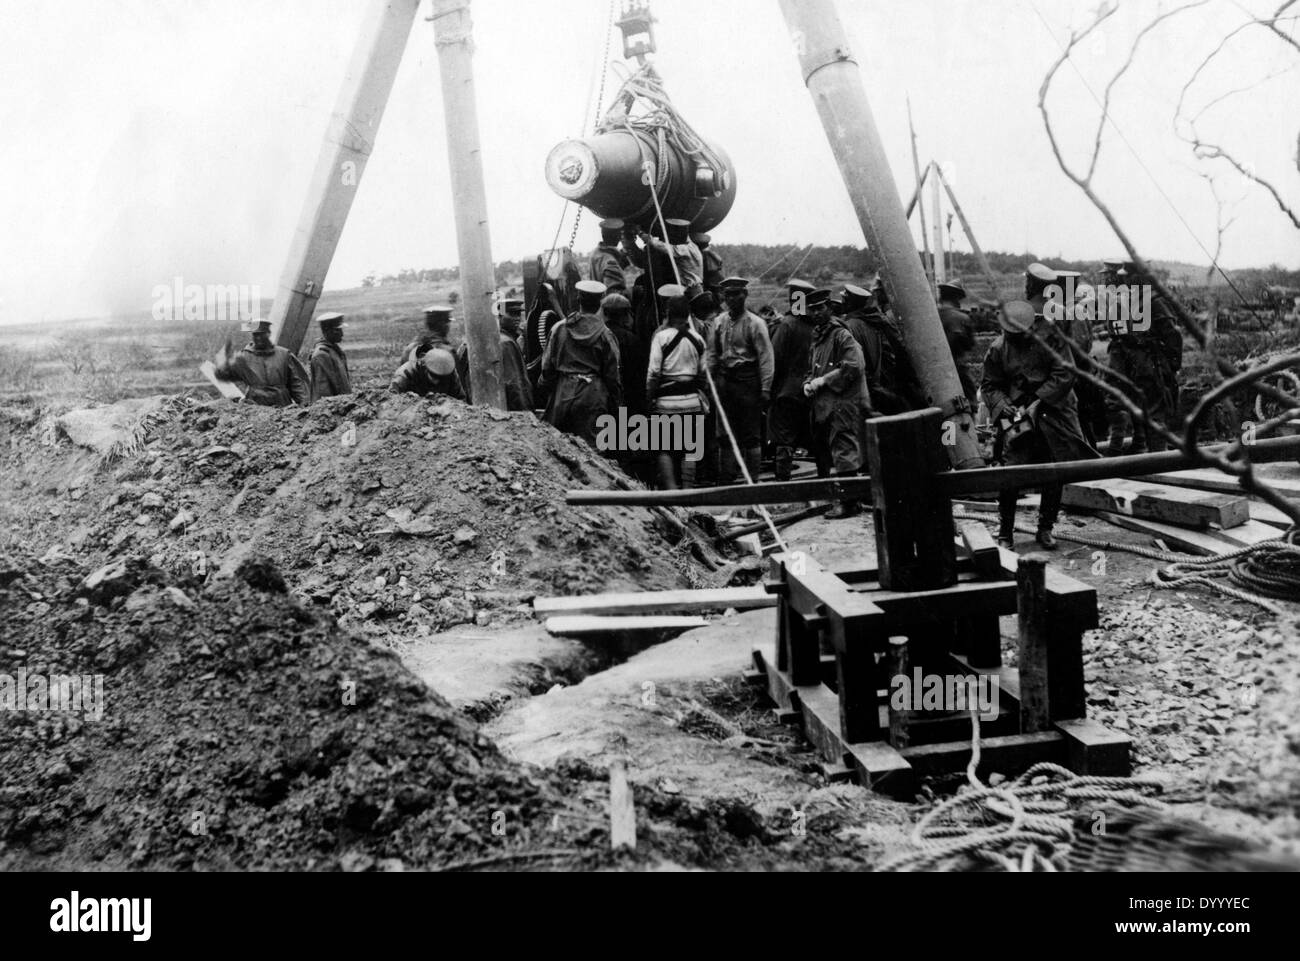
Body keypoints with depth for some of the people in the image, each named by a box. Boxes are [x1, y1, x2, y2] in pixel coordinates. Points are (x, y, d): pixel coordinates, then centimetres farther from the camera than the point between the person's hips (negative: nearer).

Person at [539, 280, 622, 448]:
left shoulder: (560, 328, 3)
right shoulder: (605, 334, -2)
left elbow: (548, 366, 5)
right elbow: (612, 374, 0)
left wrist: (546, 391, 17)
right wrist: (616, 406, 8)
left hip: (562, 394, 2)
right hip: (592, 396, -2)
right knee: (590, 446, -3)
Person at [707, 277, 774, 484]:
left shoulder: (755, 324, -7)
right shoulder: (720, 322, 8)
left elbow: (765, 358, -10)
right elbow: (713, 354, 14)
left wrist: (765, 389, -15)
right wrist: (709, 380, 7)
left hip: (747, 380, -5)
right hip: (724, 379, 5)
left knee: (751, 434, 0)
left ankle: (752, 479, 7)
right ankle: (727, 477, 19)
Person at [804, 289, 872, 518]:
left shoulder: (842, 335, -9)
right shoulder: (816, 337, 19)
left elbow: (853, 367, -19)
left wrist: (824, 380, -15)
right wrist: (808, 383, 6)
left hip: (843, 403, -9)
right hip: (823, 406, 10)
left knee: (843, 452, -10)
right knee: (821, 453, 12)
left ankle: (847, 503, -7)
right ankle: (833, 498, 21)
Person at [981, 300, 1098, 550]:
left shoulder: (1050, 337, -5)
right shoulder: (998, 349, 0)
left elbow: (1064, 375, -9)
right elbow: (990, 386, 8)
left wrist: (1039, 401, -16)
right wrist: (1001, 406, -11)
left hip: (1053, 411, 1)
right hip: (1019, 417, 0)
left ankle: (1046, 529, 21)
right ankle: (1005, 532, 2)